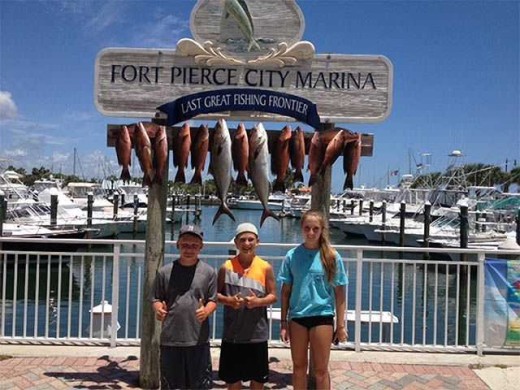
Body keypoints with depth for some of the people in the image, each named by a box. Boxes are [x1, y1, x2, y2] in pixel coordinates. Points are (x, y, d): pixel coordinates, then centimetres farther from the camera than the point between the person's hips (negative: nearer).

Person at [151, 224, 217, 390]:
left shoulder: (209, 272, 1)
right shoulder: (165, 271, 2)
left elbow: (213, 301, 4)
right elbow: (156, 299, 9)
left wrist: (206, 311, -18)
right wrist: (158, 309, -14)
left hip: (198, 340, -1)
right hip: (170, 340, 1)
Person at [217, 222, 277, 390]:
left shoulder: (265, 267, -3)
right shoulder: (226, 267, -3)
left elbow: (273, 296, 0)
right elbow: (216, 294, 3)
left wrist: (258, 302, -18)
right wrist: (227, 300, -17)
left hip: (257, 332, 0)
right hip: (232, 332, 0)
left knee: (258, 376, 12)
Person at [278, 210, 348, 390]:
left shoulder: (332, 256, -5)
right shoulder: (292, 255, -1)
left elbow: (339, 293, 0)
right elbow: (286, 292, 4)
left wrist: (341, 325, -2)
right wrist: (284, 323, 3)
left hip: (322, 316, -2)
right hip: (297, 316, 2)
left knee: (320, 370, 8)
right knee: (299, 367, 16)